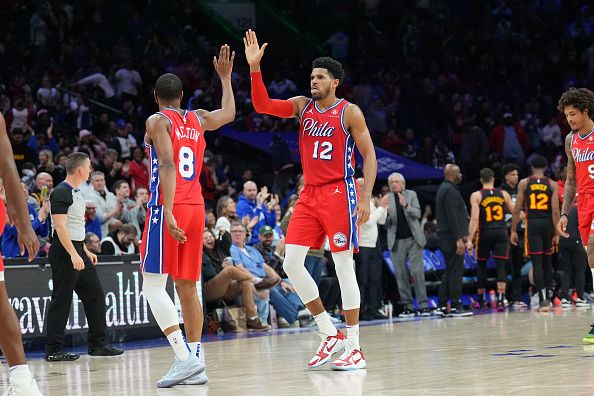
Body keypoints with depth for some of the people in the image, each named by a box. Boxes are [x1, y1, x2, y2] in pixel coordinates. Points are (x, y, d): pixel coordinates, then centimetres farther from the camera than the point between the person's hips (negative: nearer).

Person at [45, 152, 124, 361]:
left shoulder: (76, 192, 17)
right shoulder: (61, 193, -14)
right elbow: (60, 226, -21)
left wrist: (85, 252, 22)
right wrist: (74, 254, -26)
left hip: (77, 250, 10)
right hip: (64, 252, -10)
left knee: (95, 296, 10)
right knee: (61, 301, -6)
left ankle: (98, 344, 16)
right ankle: (52, 350, -1)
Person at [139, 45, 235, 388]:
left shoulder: (158, 121, -3)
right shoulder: (198, 119, 15)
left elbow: (168, 164, -17)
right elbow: (229, 114, 36)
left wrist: (168, 211, -24)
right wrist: (225, 77, 46)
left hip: (168, 208, -7)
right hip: (196, 208, 7)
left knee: (154, 285, -7)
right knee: (187, 286, 11)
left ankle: (186, 358, -20)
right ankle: (196, 364, 9)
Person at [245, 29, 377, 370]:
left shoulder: (349, 112, -4)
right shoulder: (303, 106, 10)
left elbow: (369, 155, -5)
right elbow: (263, 105, 0)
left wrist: (366, 198, -14)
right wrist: (255, 67, -12)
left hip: (339, 192, -6)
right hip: (309, 194, 6)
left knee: (344, 267, -5)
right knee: (292, 262, -3)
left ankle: (354, 348, 0)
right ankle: (330, 335, 7)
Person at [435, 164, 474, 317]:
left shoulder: (444, 188, 20)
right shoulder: (450, 190, -13)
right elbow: (452, 217, -21)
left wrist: (465, 237, 23)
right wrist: (459, 239, -23)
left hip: (446, 237, 11)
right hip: (452, 237, -11)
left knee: (450, 271, 13)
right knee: (456, 271, -9)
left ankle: (442, 306, 14)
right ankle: (455, 307, -9)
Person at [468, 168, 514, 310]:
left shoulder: (476, 196, -3)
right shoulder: (503, 194, 5)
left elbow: (475, 218, -12)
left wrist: (470, 239, -13)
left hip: (485, 233, -1)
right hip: (501, 232, 1)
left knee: (481, 265, 16)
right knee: (501, 266, -3)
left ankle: (481, 299, 25)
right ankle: (500, 299, -18)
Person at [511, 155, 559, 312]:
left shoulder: (524, 183, 2)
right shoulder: (552, 184, 2)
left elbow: (517, 210, 0)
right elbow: (555, 211, -5)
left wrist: (513, 231, 7)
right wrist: (556, 233, -1)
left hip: (532, 224, -2)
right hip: (548, 223, 2)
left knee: (537, 263, -5)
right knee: (547, 261, 16)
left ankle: (543, 300, -17)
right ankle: (546, 297, 23)